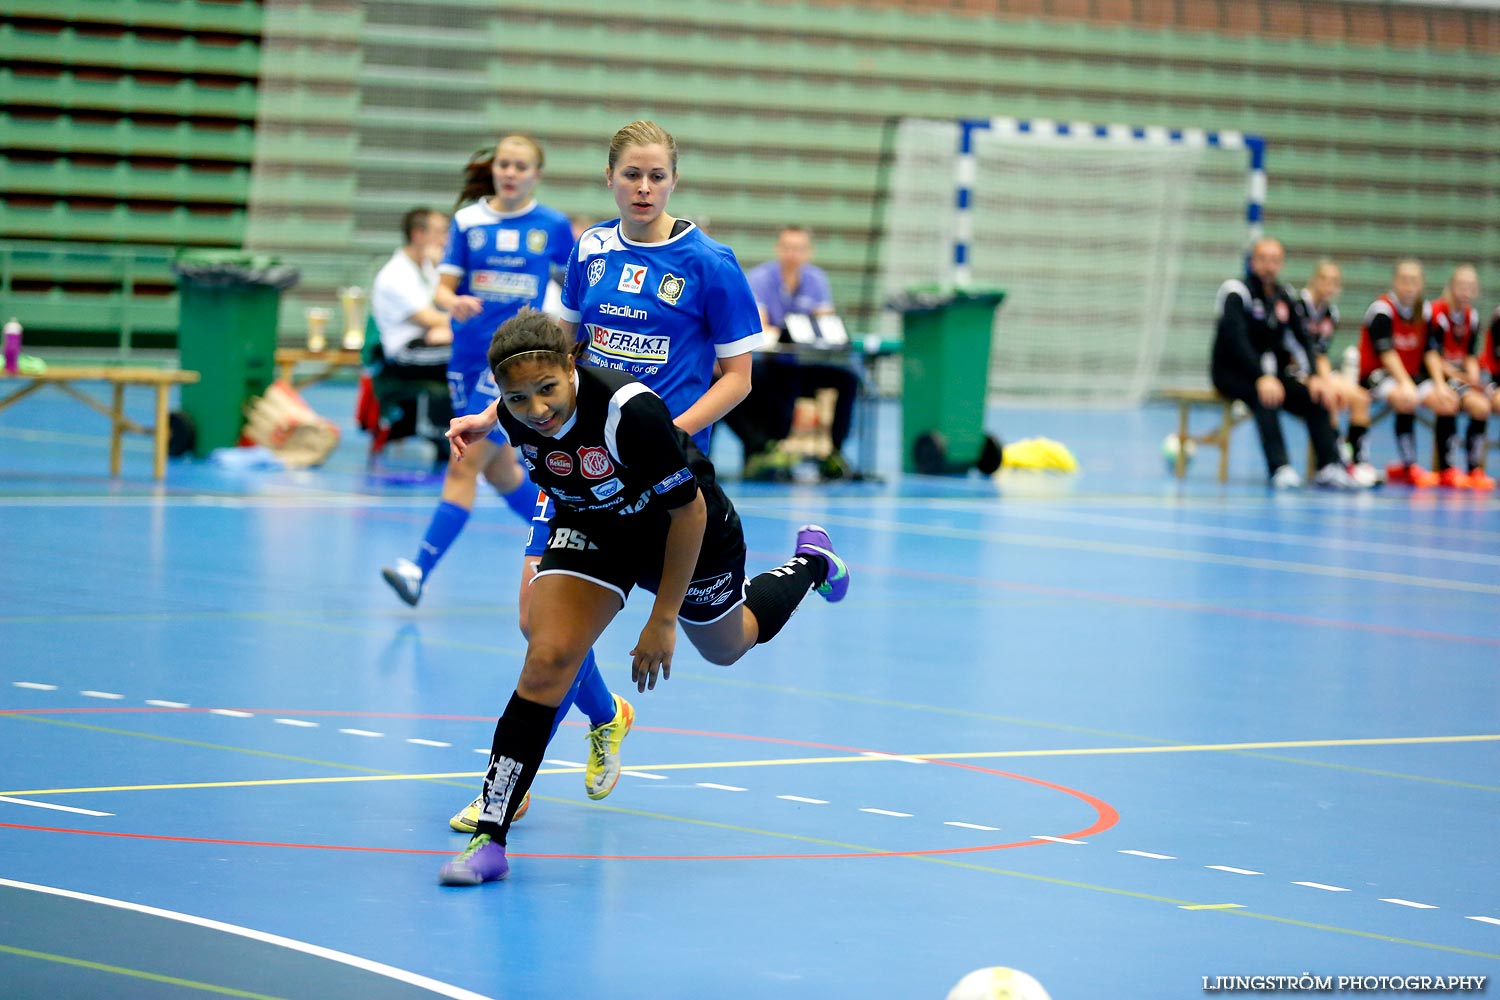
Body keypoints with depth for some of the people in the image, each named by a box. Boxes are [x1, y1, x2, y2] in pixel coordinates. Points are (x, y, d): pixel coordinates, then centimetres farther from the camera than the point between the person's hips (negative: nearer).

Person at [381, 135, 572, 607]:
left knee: (465, 466, -12)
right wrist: (453, 302, -23)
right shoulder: (468, 221, 2)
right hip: (468, 353, 4)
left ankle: (419, 570, -14)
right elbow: (443, 290, -2)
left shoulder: (553, 226, -1)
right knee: (499, 470, 14)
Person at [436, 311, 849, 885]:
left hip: (689, 535, -3)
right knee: (547, 660, -19)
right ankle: (489, 840, -17)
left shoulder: (629, 409, -41)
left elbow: (689, 510, -29)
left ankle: (812, 563, 58)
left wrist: (663, 619, -24)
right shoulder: (515, 418, -25)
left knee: (725, 646, 26)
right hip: (592, 531, 3)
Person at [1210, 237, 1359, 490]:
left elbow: (1301, 341, 7)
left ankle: (1328, 469, -21)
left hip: (1270, 372, 7)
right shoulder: (1237, 292, -11)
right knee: (1265, 395, -37)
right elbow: (1236, 339, -24)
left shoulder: (1284, 297, 11)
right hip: (1231, 372, -7)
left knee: (1316, 396, -14)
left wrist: (1314, 377, -10)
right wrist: (1262, 378, -36)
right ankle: (1280, 469, -43)